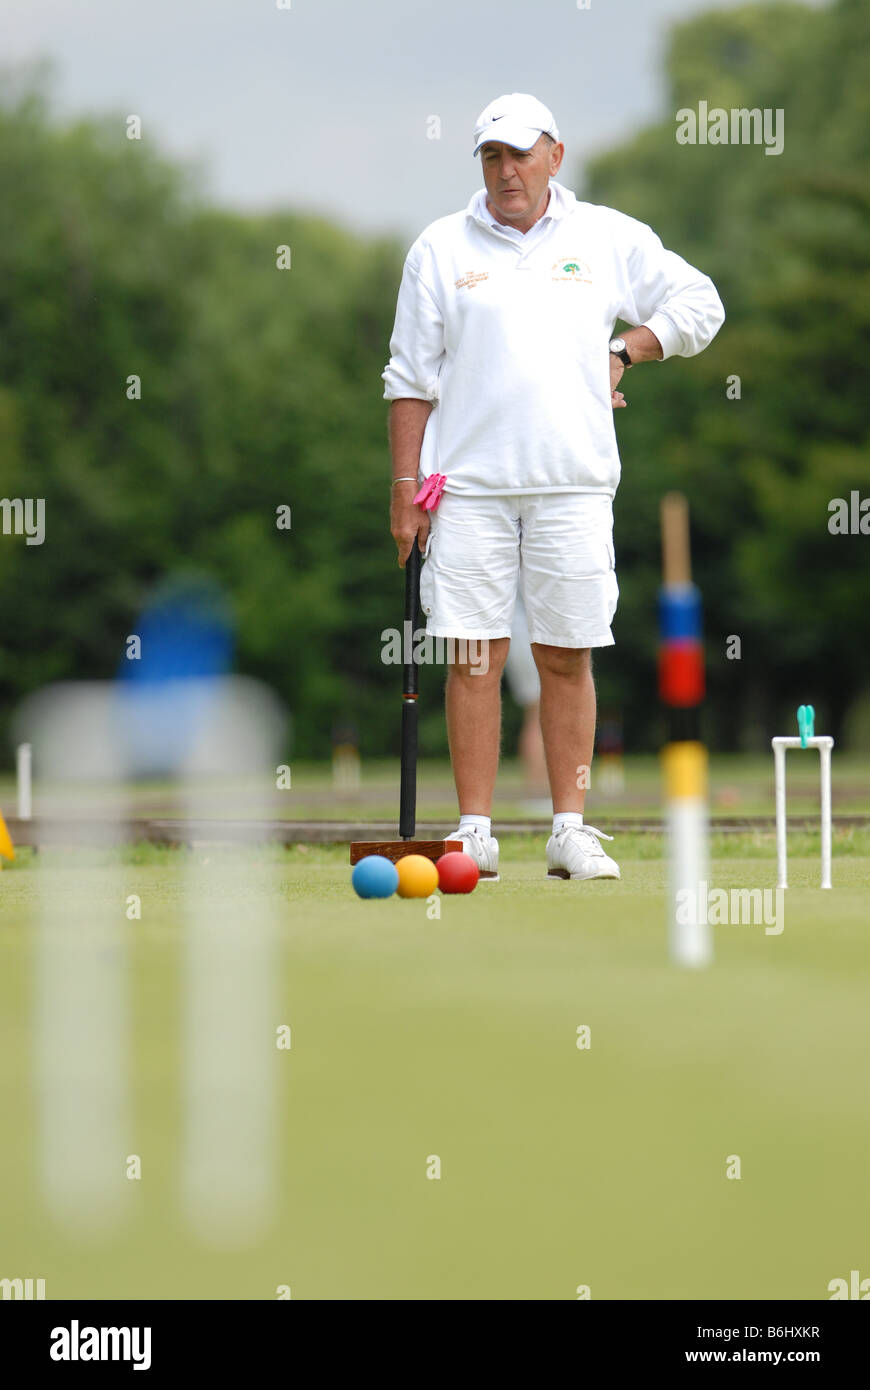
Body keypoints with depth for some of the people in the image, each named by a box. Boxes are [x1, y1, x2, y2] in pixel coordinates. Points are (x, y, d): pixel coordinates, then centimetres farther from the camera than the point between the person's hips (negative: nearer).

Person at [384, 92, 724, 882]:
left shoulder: (609, 239, 9)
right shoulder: (440, 249, 7)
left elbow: (698, 304, 18)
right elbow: (412, 376, 7)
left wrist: (623, 354, 4)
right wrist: (406, 485, 2)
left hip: (573, 483, 1)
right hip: (469, 483, 0)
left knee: (567, 657, 0)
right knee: (475, 656, -3)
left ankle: (571, 831, 4)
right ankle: (475, 831, 1)